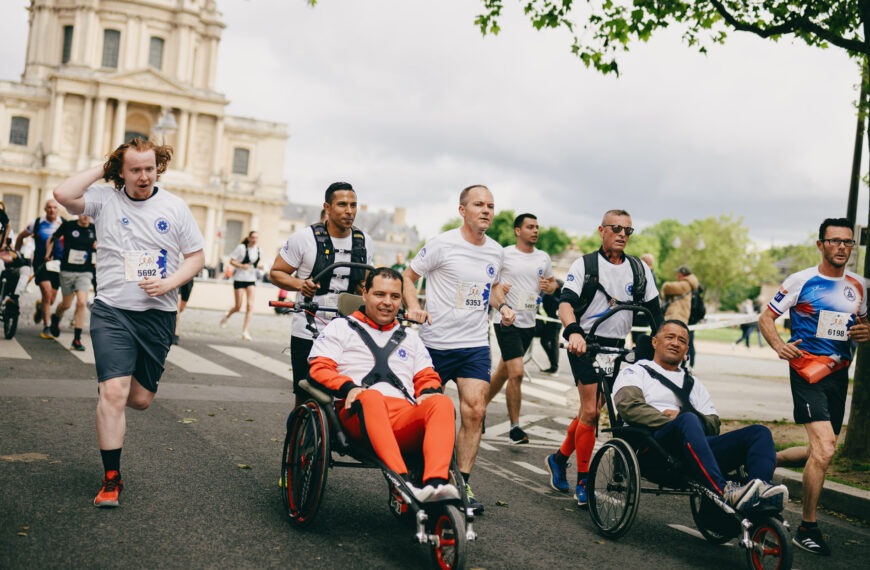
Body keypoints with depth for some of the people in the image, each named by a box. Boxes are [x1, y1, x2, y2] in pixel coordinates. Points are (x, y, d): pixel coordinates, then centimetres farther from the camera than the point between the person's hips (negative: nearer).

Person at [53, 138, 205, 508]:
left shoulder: (175, 207, 3)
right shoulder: (104, 199, 0)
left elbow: (196, 257, 6)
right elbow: (63, 194, -18)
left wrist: (169, 283, -12)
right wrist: (102, 169, -7)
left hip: (158, 314, 2)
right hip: (112, 311, -2)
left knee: (140, 399, 9)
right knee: (114, 393, -12)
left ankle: (110, 384, 47)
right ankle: (111, 479, -1)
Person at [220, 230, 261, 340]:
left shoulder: (258, 249, 5)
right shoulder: (241, 247, -10)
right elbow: (231, 261, -8)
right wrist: (242, 266, -24)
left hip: (251, 280, 4)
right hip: (240, 279, -4)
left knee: (250, 305, -11)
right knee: (238, 307, 2)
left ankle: (245, 331, -8)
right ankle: (227, 316, 37)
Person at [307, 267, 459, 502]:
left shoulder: (409, 337, 34)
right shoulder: (341, 328, 22)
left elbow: (427, 376, 27)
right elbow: (319, 368, 9)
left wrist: (429, 392, 2)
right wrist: (348, 388, -11)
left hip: (405, 418, 4)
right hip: (360, 414, -3)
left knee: (442, 403, -30)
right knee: (371, 396, -40)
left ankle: (435, 483, -51)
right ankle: (402, 481, -55)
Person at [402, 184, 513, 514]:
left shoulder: (496, 252, 9)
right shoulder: (442, 245, -8)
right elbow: (408, 277, -1)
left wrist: (502, 305, 7)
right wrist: (413, 307, -18)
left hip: (475, 344, 4)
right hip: (436, 343, -3)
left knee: (475, 412, -7)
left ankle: (462, 483, 3)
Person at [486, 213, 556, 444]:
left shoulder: (543, 258, 8)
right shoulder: (504, 254, -6)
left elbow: (552, 283, 20)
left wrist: (549, 286, -3)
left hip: (528, 323, 6)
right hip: (506, 320, -5)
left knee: (504, 371, 16)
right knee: (517, 373, -14)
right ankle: (515, 426, -4)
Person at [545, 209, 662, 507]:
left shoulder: (640, 269, 9)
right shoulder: (584, 265, -3)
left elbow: (654, 310, 8)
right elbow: (566, 303, -15)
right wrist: (573, 331, -35)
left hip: (616, 347, 5)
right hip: (585, 344, -4)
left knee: (590, 410, 10)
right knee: (591, 410, -10)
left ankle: (560, 458, 31)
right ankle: (583, 480, 1)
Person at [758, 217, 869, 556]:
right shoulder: (801, 281, -5)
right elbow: (766, 317, -2)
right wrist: (779, 346, -21)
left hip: (839, 373, 7)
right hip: (808, 371, -6)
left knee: (822, 451, 12)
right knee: (824, 450, -16)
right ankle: (807, 529, -3)